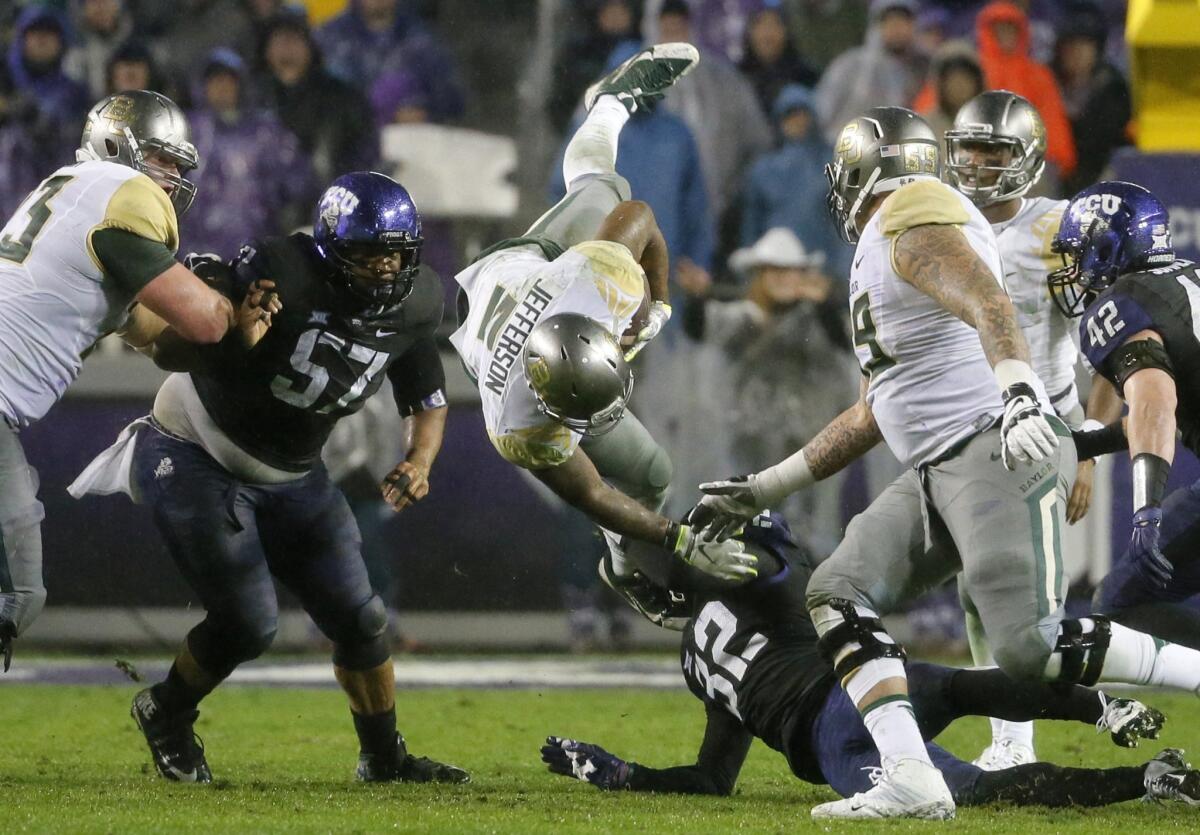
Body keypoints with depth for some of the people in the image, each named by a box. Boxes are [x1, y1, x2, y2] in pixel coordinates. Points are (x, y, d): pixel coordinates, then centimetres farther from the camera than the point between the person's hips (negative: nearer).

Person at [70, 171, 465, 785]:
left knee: (359, 619, 3)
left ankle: (384, 757, 25)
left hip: (288, 476, 6)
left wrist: (420, 460, -13)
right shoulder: (280, 273, -28)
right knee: (247, 624, -13)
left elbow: (428, 397, 8)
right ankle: (165, 714, 16)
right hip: (195, 457, -6)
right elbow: (167, 349, -24)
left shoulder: (413, 304, -9)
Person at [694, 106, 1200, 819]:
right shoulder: (883, 249, 25)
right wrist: (764, 490, 34)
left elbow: (986, 301, -26)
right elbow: (875, 413, 31)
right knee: (838, 594, 0)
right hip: (942, 469, 10)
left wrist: (1017, 387, -44)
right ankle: (912, 783, -12)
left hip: (1002, 454, -10)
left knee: (1033, 647, -20)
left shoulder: (913, 225, -6)